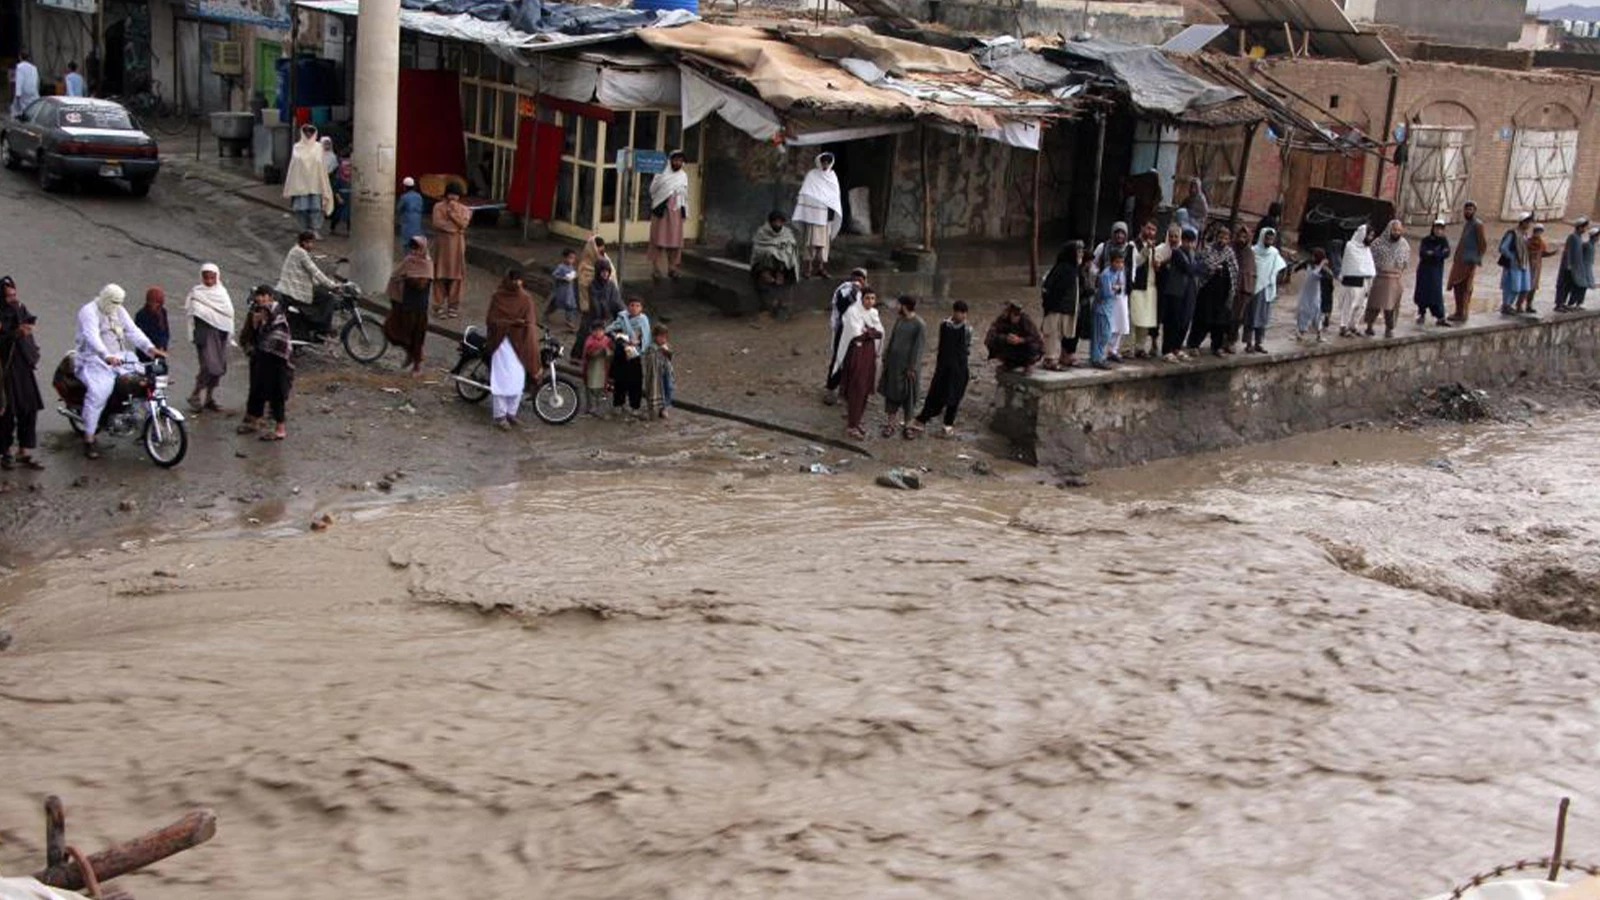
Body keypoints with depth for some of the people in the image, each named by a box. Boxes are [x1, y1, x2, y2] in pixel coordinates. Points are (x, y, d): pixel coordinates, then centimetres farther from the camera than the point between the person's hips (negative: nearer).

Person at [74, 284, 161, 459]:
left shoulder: (119, 311, 15)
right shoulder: (89, 312, -10)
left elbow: (132, 331, 6)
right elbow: (92, 337, -26)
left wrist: (150, 348, -12)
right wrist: (106, 356, -43)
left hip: (120, 358, 7)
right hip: (94, 360, -7)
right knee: (99, 391, -30)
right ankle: (89, 439, -24)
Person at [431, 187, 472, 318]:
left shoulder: (463, 209, 5)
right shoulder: (438, 207, -1)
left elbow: (463, 224, -10)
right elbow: (437, 223, -14)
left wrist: (452, 213, -16)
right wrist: (456, 227, -15)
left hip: (457, 245, 2)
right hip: (442, 244, -2)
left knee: (455, 274, 3)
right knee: (440, 274, -1)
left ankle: (453, 305, 10)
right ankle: (439, 305, 3)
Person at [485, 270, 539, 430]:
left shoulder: (526, 298, 4)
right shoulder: (498, 297, -4)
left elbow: (531, 321, 6)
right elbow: (491, 320, -7)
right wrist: (512, 323, -18)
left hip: (520, 343, 4)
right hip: (502, 341, -4)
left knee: (518, 380, 5)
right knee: (502, 379, -6)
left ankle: (511, 413, 19)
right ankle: (500, 416, 1)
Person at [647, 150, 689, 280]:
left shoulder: (683, 176, 11)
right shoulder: (661, 174, -3)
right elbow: (652, 190, -1)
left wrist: (684, 210, 13)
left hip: (676, 212, 4)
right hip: (661, 211, -4)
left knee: (675, 240, 2)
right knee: (658, 239, -5)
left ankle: (672, 268, 9)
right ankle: (655, 269, -4)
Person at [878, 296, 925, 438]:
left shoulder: (919, 325, -14)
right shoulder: (899, 320, 5)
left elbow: (918, 348, -14)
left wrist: (912, 368, -15)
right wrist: (885, 359, 9)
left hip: (908, 365, -6)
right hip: (894, 363, 6)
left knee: (908, 395, 5)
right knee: (892, 393, 9)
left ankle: (907, 425, 17)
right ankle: (890, 423, 18)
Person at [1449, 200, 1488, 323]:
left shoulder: (1478, 225, -8)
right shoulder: (1466, 224, 19)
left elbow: (1483, 244, -13)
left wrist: (1476, 260, -15)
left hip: (1469, 262, -9)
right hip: (1460, 261, 9)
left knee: (1464, 287, -7)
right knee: (1457, 285, 9)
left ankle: (1463, 313, -5)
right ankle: (1459, 312, 16)